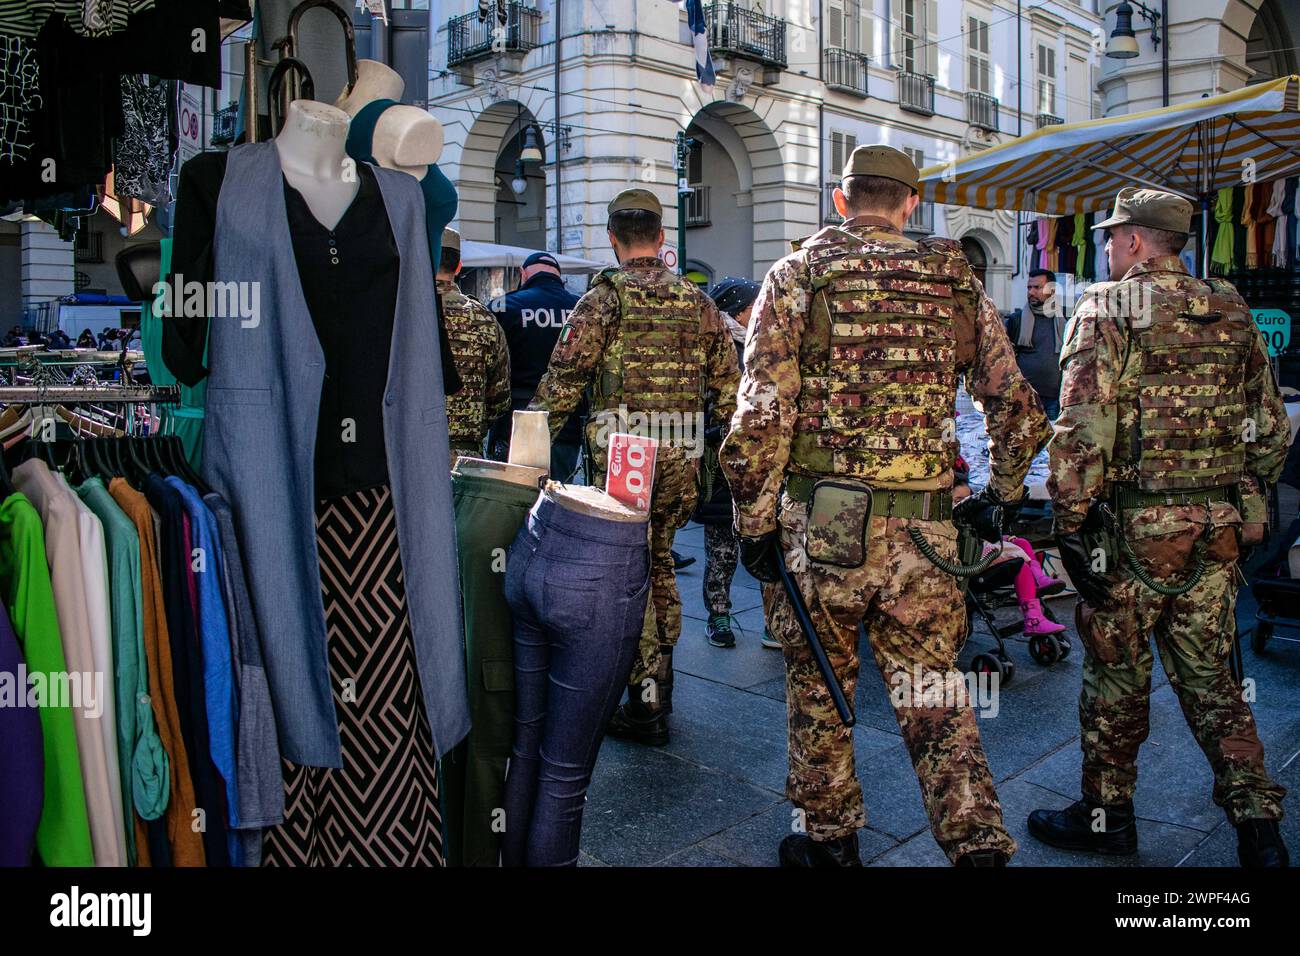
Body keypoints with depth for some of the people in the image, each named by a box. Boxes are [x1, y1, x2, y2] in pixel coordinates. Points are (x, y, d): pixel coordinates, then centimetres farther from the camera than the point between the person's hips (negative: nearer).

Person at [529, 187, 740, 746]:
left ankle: (646, 705, 8)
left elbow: (561, 384, -10)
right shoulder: (699, 303, 10)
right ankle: (660, 683, 32)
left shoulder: (603, 299, -4)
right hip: (682, 457, 5)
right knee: (659, 565, 20)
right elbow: (728, 387, 11)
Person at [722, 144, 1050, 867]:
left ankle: (830, 842, 30)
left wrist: (754, 522, -2)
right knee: (936, 698, 13)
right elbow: (1020, 408, 11)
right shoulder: (959, 283, 8)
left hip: (821, 520, -2)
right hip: (925, 528, 2)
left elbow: (762, 413, -10)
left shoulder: (797, 275, -1)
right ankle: (980, 846, 14)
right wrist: (999, 496, 25)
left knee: (819, 688, 15)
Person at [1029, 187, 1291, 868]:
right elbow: (1271, 429, 13)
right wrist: (1242, 501, 23)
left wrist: (1069, 523, -14)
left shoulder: (1106, 310, -9)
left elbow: (1082, 426, -18)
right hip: (1220, 528, 6)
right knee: (1209, 675, 16)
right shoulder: (1233, 315, 10)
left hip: (1135, 526, -6)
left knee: (1116, 672, 8)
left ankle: (1107, 816, 23)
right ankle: (1258, 825, 18)